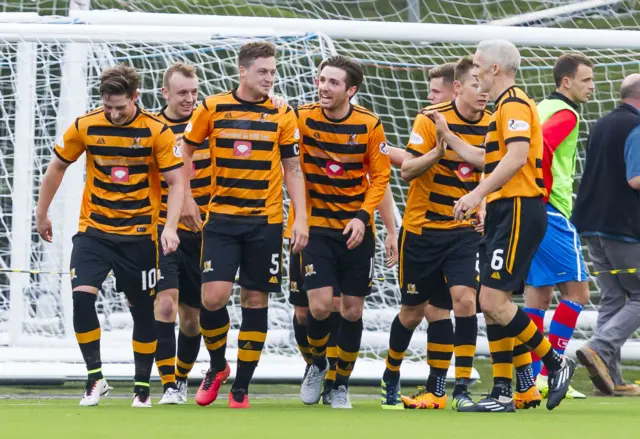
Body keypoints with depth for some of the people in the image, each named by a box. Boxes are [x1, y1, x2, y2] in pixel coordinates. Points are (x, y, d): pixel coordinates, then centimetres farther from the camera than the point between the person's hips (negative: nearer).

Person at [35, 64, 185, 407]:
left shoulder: (157, 131, -10)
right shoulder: (85, 127, -5)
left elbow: (176, 182, -8)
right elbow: (57, 167, 10)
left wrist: (171, 227, -21)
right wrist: (41, 214, 15)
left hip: (139, 234, -1)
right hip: (94, 230, 1)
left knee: (143, 309, 5)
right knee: (82, 295, -18)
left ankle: (142, 385, 20)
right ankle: (95, 377, -7)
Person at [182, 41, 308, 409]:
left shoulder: (282, 116, 2)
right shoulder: (213, 108, 1)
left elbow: (293, 170, 5)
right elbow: (186, 151, 13)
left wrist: (301, 219, -3)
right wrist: (186, 198, 6)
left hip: (265, 221, 1)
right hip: (221, 218, -1)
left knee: (256, 300, 2)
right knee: (213, 296, -12)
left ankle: (241, 388, 11)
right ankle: (217, 366, 15)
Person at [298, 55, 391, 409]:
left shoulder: (370, 125, -7)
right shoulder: (303, 118, -7)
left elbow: (380, 175, -1)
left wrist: (362, 216, -14)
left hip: (356, 229, 1)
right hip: (316, 226, -1)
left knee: (352, 310, 4)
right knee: (320, 306, -13)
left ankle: (341, 385, 22)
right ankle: (317, 364, 17)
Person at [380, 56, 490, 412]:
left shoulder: (490, 124, -1)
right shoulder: (431, 119, -11)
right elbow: (407, 170, -13)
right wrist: (437, 152, -29)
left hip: (463, 230, 2)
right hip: (421, 227, -2)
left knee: (464, 298, -18)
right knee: (413, 310, 8)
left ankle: (460, 388, -13)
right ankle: (390, 378, 31)